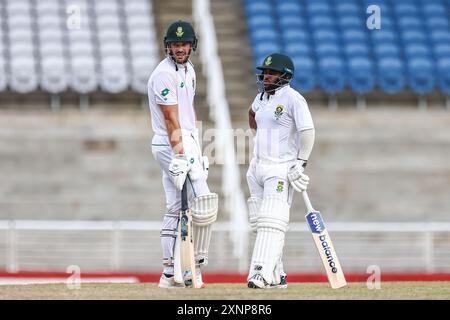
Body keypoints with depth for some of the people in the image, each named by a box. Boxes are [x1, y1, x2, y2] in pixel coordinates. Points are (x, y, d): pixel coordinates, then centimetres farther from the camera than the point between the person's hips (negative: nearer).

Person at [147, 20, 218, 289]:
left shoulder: (188, 70, 15)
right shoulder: (164, 74, -14)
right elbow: (171, 119, -19)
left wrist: (197, 147, 18)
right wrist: (179, 153, -24)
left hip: (188, 143, 9)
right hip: (172, 145, -9)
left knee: (174, 208, 8)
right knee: (204, 203, -13)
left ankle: (171, 274, 9)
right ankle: (196, 266, -5)